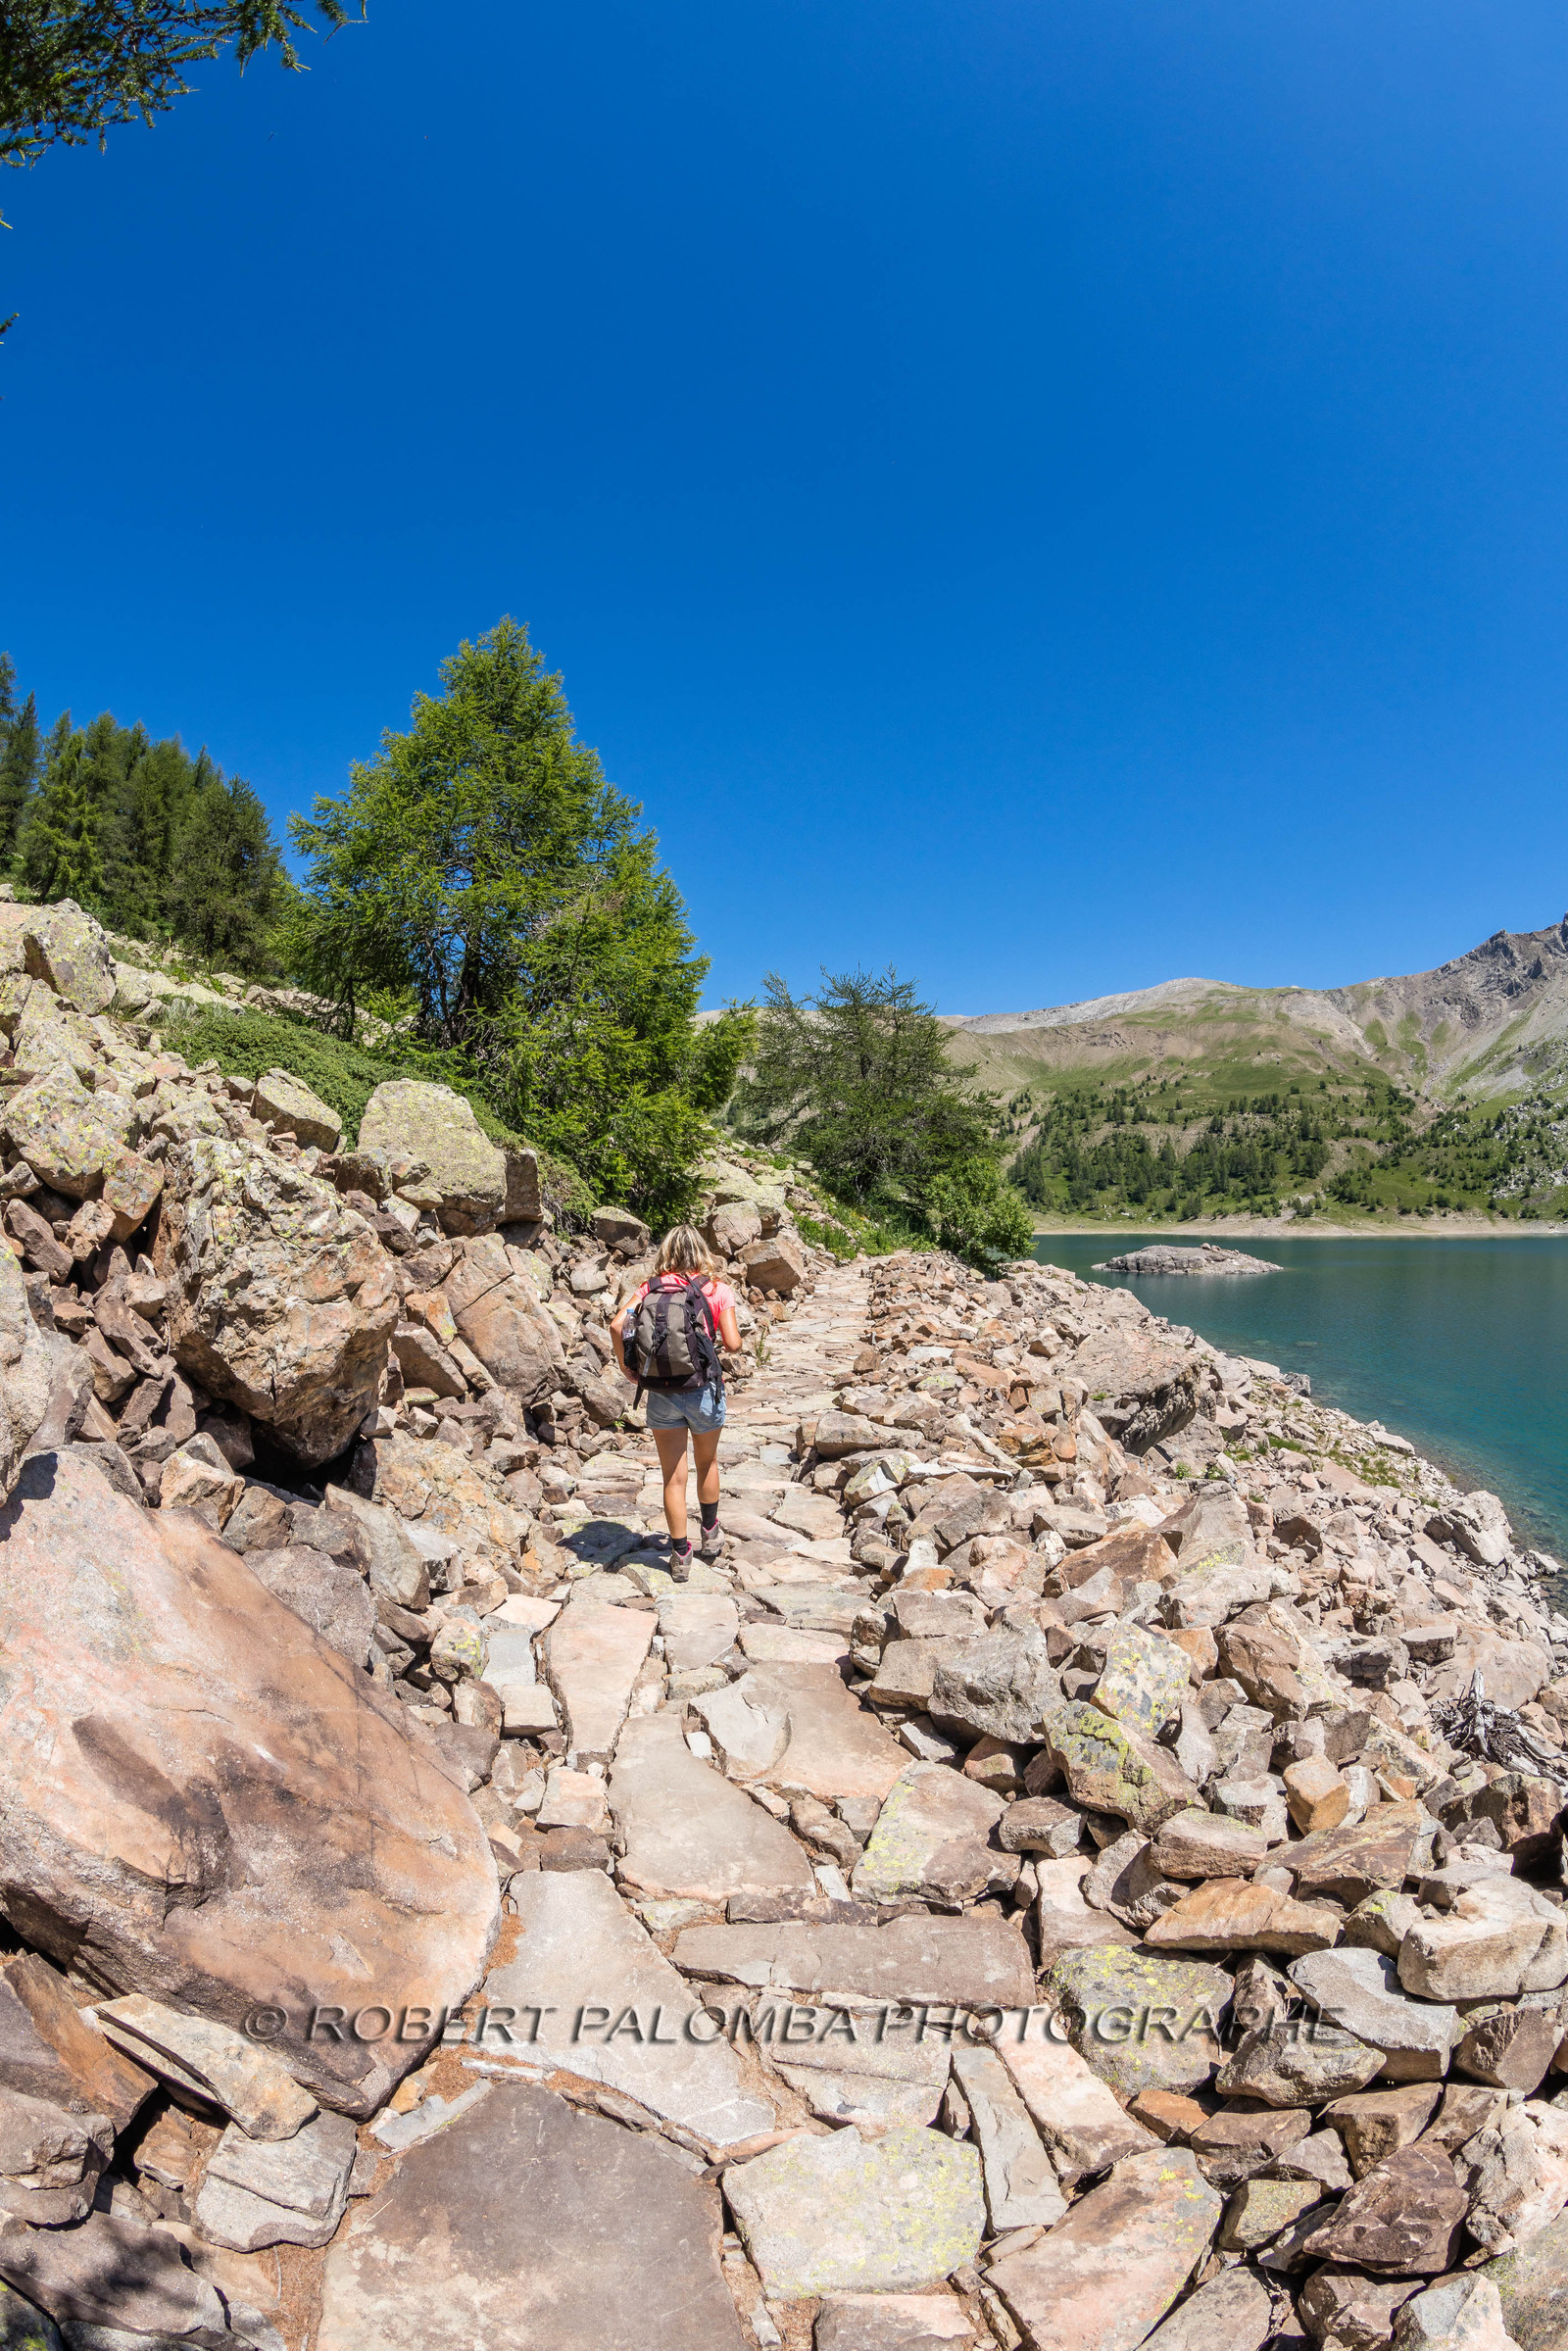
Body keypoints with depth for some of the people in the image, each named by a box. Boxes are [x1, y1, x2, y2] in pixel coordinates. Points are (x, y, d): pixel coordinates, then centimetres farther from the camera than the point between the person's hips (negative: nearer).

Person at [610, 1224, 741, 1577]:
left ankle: (680, 1555, 15)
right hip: (703, 1387, 0)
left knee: (673, 1477, 9)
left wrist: (625, 1367, 1)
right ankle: (710, 1535, 40)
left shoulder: (651, 1287, 2)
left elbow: (617, 1325, -11)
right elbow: (732, 1343, -9)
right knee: (707, 1462, 23)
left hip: (661, 1392, 0)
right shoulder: (717, 1290, -2)